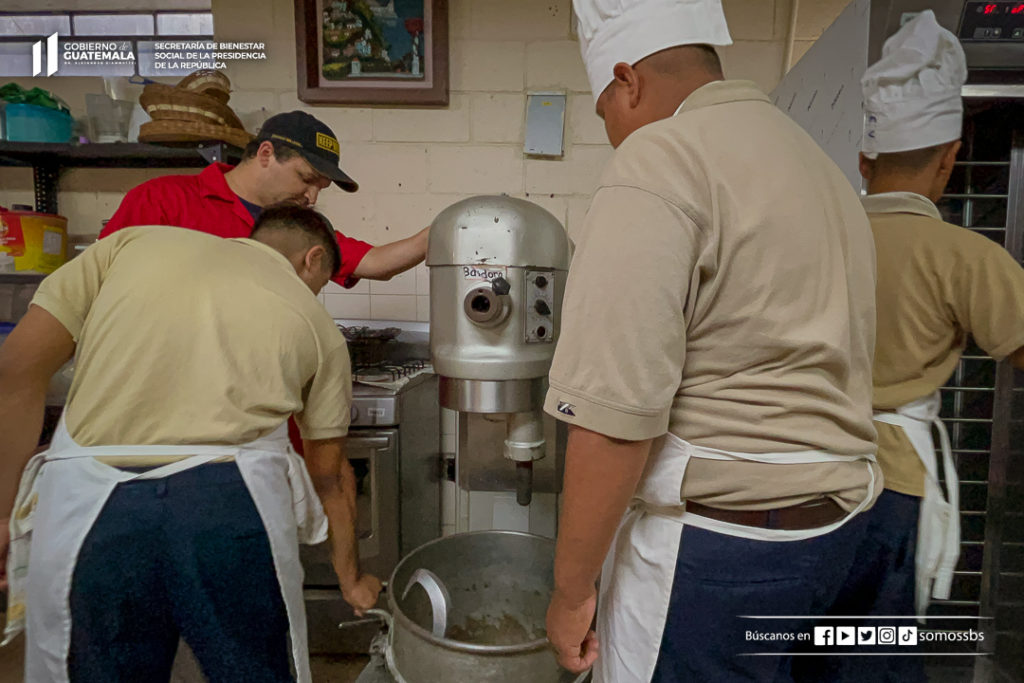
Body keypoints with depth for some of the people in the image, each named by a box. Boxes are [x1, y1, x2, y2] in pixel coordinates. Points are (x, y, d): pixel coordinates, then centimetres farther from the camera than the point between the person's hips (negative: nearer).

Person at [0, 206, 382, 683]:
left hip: (88, 505, 1)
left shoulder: (135, 242, 16)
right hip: (235, 497, -1)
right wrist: (351, 578, 34)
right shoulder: (317, 325, 15)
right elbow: (330, 476, 21)